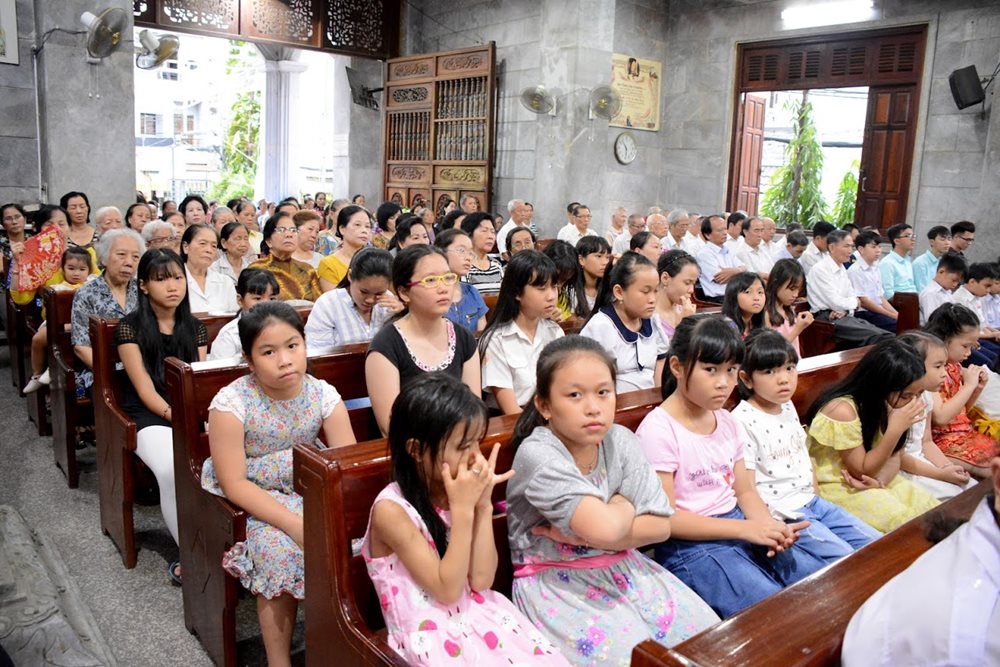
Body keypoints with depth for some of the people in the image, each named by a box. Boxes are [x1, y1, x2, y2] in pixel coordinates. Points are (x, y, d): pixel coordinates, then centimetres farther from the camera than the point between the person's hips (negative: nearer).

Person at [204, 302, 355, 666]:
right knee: (280, 549, -28)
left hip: (304, 490, 3)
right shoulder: (232, 403, -21)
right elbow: (234, 484, -22)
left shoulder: (323, 395, -12)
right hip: (245, 499, -3)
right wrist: (294, 524, -31)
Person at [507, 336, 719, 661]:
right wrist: (625, 504, -7)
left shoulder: (621, 440, -4)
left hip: (621, 569, 5)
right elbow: (605, 527, -30)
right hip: (557, 582, -5)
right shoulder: (537, 455, -21)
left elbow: (660, 525, -7)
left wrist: (584, 535, -18)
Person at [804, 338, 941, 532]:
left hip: (874, 481, 7)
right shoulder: (843, 410, -27)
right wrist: (896, 429, -30)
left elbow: (894, 457, 3)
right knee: (904, 522, -22)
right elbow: (861, 471, -19)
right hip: (837, 487, -7)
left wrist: (880, 480, -21)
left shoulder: (887, 405, -5)